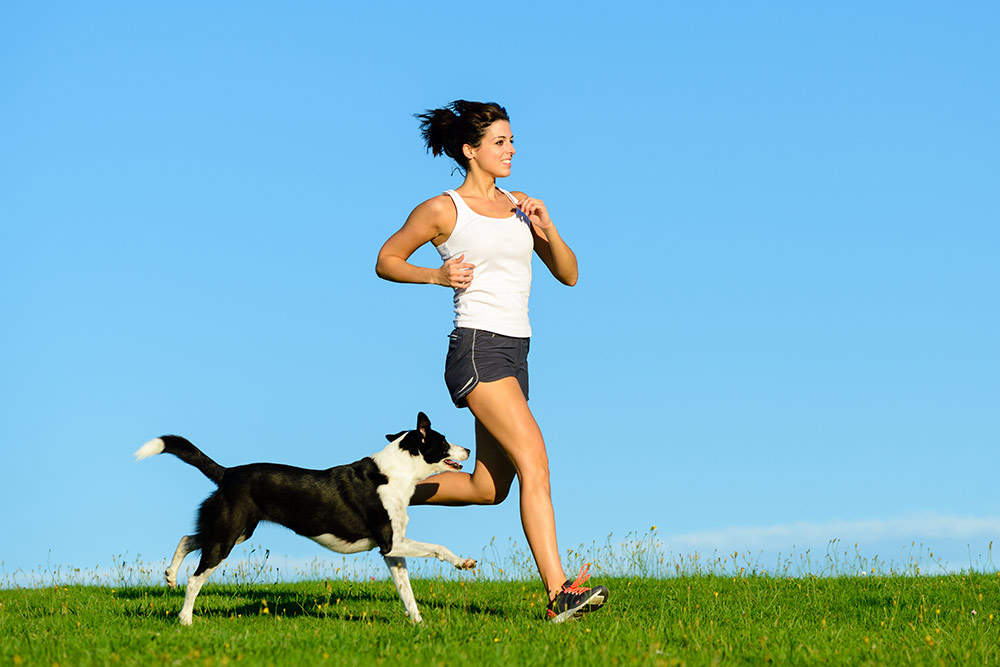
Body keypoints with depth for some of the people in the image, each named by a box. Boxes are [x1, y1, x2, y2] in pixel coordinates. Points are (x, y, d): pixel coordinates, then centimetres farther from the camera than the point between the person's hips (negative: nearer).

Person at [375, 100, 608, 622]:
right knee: (534, 460, -20)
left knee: (488, 489, 12)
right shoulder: (443, 210, -1)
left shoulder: (520, 206, 15)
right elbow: (386, 261, 7)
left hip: (513, 355, 8)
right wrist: (437, 276, -10)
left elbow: (568, 274, 15)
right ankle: (559, 593, -24)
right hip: (477, 349, -8)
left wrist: (546, 228, -3)